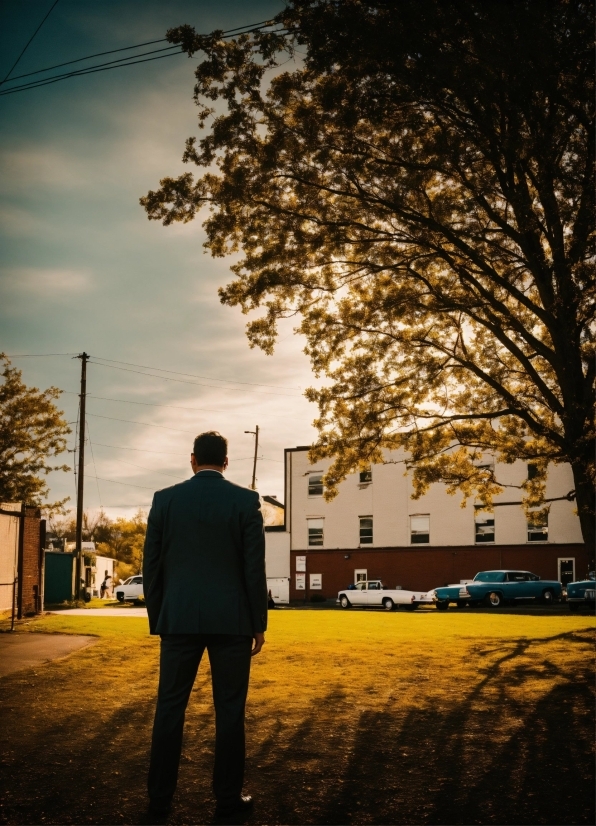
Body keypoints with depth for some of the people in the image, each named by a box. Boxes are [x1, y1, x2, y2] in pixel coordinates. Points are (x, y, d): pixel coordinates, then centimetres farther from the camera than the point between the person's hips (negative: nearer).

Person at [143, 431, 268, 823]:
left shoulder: (165, 499, 2)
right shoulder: (246, 500, -3)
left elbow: (152, 565, 4)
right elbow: (254, 567, -4)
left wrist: (157, 618, 13)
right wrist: (259, 623, 4)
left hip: (179, 618, 2)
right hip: (231, 619, -1)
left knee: (170, 707, 9)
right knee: (229, 709, 6)